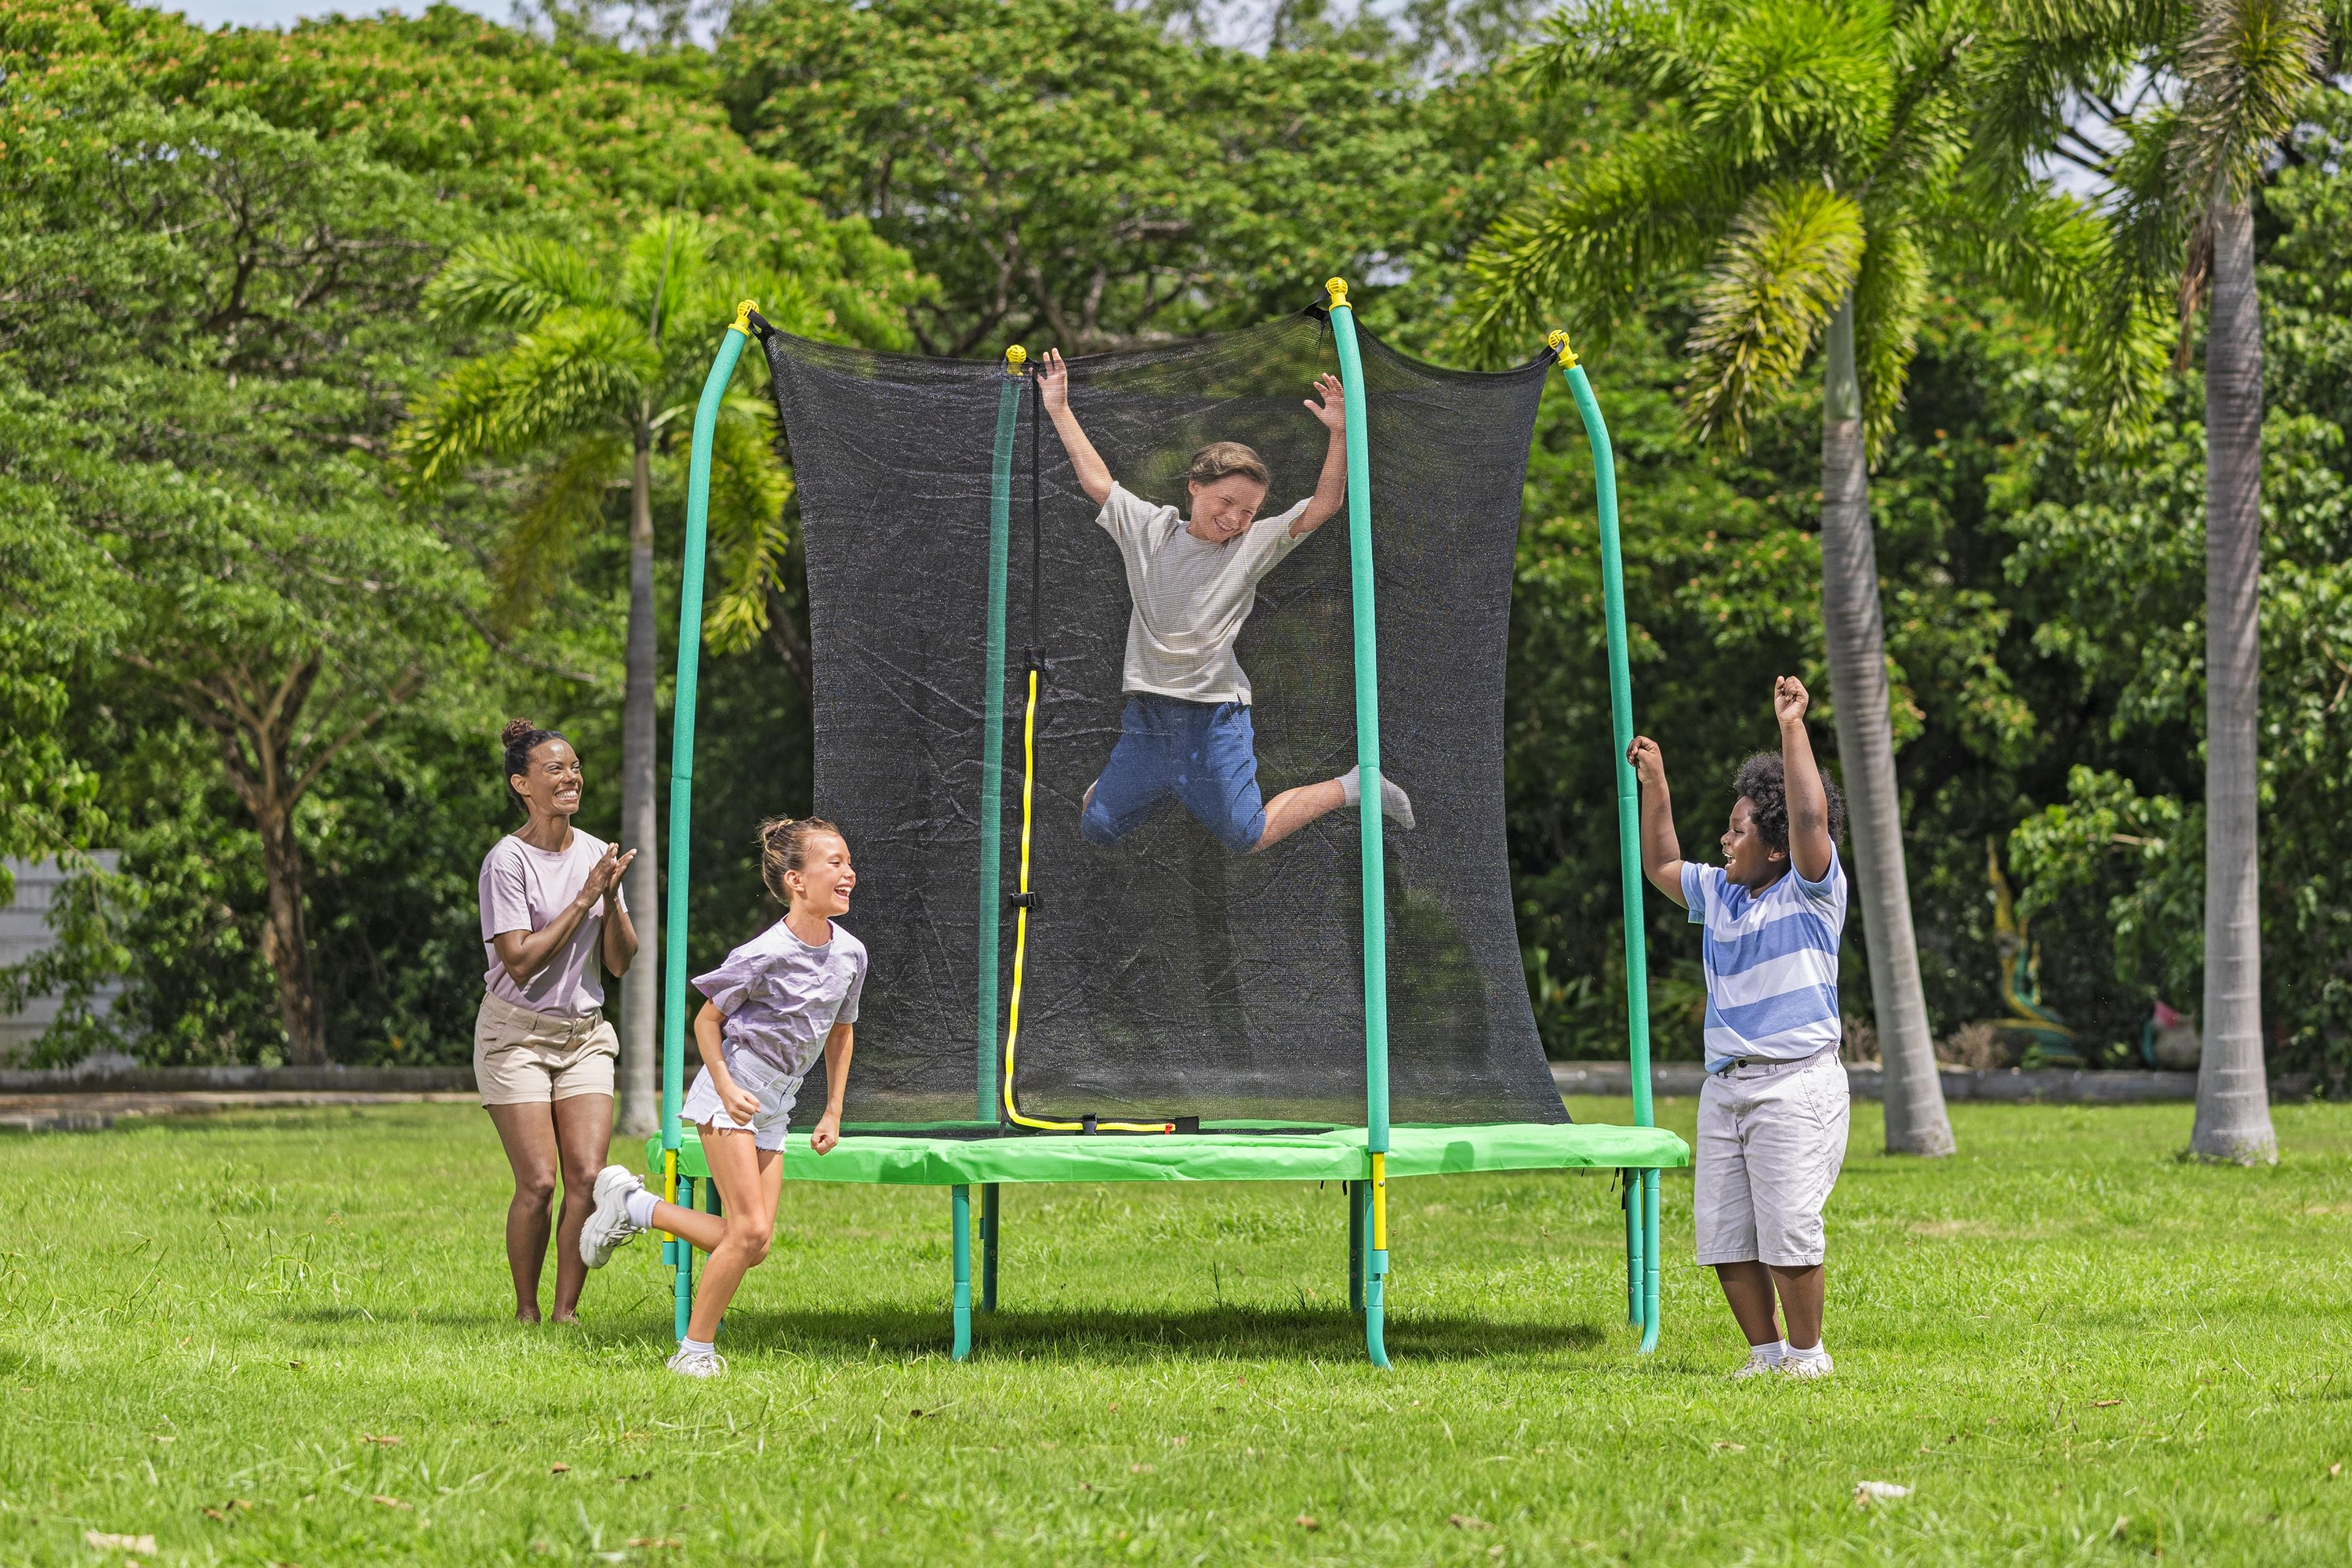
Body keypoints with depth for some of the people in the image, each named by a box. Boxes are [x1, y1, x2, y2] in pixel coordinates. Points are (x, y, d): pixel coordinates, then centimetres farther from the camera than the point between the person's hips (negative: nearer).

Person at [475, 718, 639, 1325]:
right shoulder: (507, 861, -11)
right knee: (539, 1183, -11)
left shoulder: (595, 854, 7)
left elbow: (620, 962, 7)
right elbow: (521, 963, -17)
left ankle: (566, 1311, 1)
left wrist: (613, 900, -10)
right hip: (516, 1035, -5)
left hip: (584, 1035, 5)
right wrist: (585, 898, -16)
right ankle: (526, 1313, 4)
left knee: (588, 1176, -9)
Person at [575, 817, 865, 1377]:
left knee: (753, 1246, 1)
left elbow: (841, 1031, 16)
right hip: (730, 1095, -7)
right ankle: (696, 1350, -1)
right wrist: (726, 1088, -18)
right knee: (751, 1230, -16)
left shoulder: (850, 954, 0)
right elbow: (706, 1019, -7)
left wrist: (832, 1113, 13)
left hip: (774, 1108, 7)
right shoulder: (764, 954, -19)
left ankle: (633, 1205, 18)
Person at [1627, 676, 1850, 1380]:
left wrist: (1792, 727, -22)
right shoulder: (1719, 893, 16)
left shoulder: (1811, 892, -5)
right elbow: (1662, 867, 32)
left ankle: (1807, 1356, 3)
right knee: (1725, 1237, 5)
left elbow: (1811, 818, -21)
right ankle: (1766, 1353, 15)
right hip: (1724, 1084, 7)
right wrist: (1655, 787, 24)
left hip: (1796, 1084, -7)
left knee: (1788, 1235, -10)